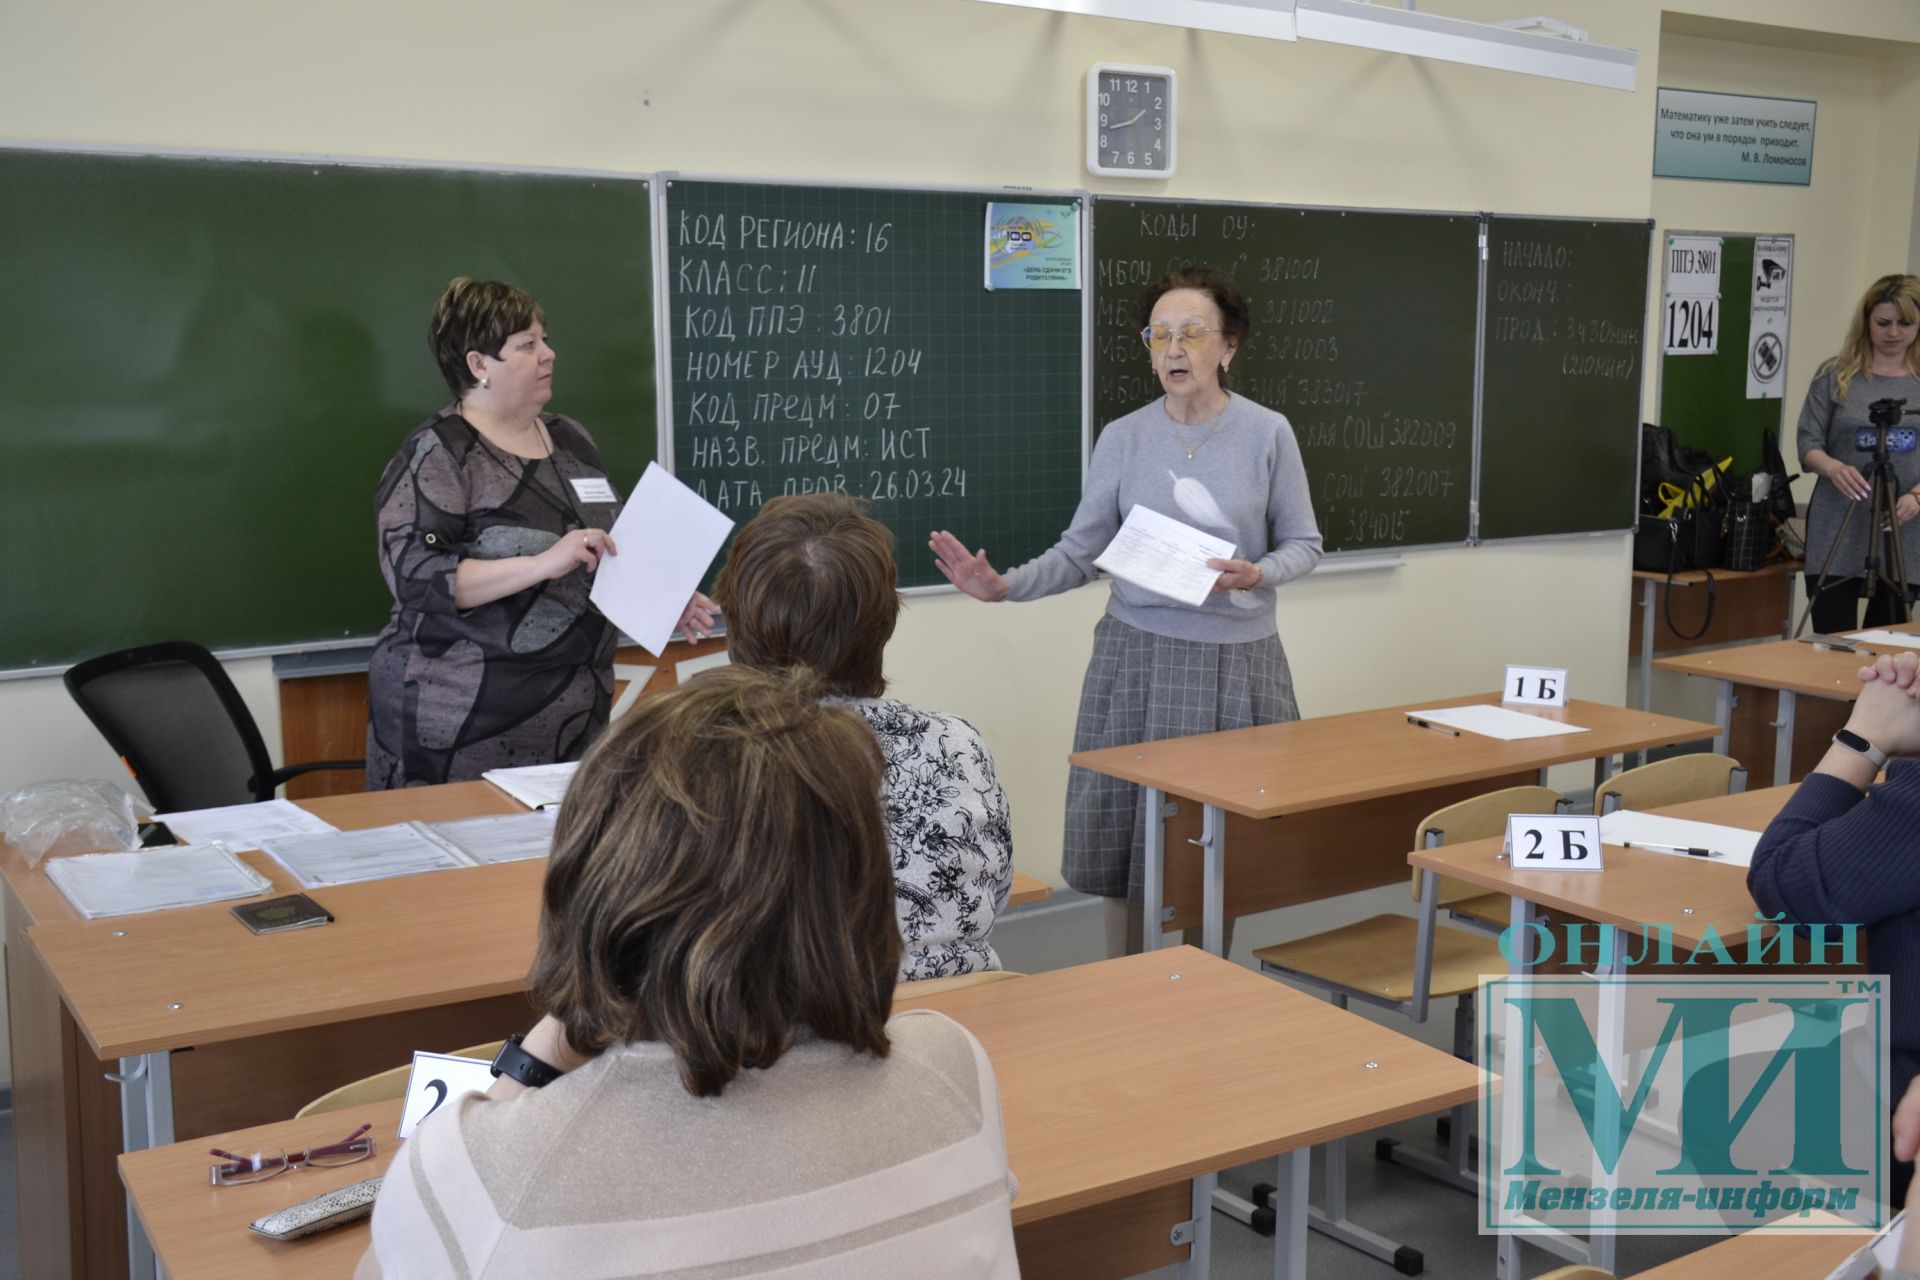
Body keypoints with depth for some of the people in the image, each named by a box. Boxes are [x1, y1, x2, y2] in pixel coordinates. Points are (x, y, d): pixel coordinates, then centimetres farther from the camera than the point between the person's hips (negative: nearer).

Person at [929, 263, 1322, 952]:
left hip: (1238, 662, 0)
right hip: (1139, 656, 1)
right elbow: (1079, 552, 2)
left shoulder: (1268, 433, 0)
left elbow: (1303, 545, 6)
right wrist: (1005, 587, -13)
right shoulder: (1123, 438, 2)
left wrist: (1258, 574, -15)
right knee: (1125, 842, 4)